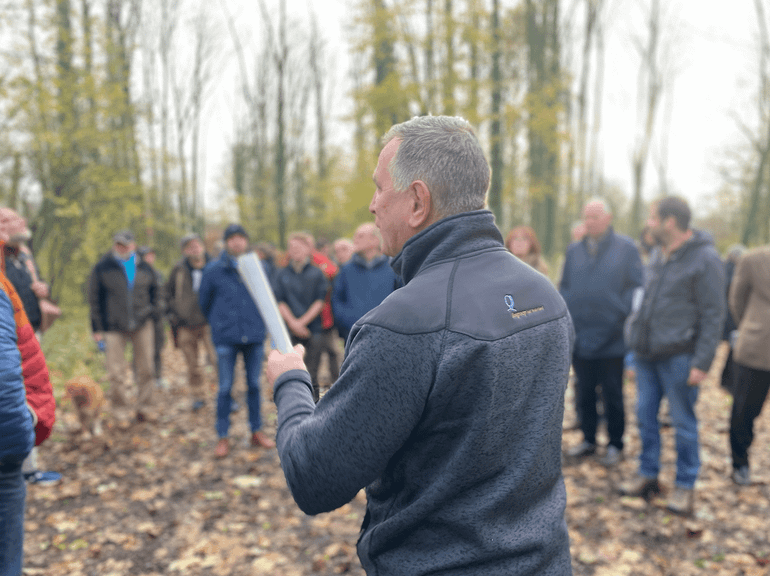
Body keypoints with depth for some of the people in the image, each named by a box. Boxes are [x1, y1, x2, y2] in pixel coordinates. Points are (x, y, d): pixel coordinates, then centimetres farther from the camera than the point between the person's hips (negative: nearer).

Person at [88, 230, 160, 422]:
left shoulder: (145, 268, 8)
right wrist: (98, 329, -1)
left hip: (143, 326, 2)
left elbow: (154, 293, 20)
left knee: (146, 369, 4)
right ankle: (119, 412, 11)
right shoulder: (102, 268, 1)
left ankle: (145, 407, 16)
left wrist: (150, 313, 6)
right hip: (113, 327, -2)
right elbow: (94, 300, 3)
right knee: (116, 373, -2)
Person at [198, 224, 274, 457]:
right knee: (225, 388, 2)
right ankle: (223, 437, 12)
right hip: (226, 339, -1)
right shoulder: (213, 269, -2)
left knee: (254, 385, 10)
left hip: (254, 335, 2)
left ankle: (257, 431, 22)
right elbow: (204, 302, 12)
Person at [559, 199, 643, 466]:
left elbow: (636, 287, -4)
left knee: (612, 396, 8)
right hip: (580, 339, 4)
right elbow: (564, 288, 12)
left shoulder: (626, 248, -2)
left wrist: (621, 316, -14)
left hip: (611, 341, -3)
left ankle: (615, 444, 22)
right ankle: (588, 439, 28)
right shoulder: (574, 250, 9)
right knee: (585, 394, 14)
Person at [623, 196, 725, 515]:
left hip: (678, 357, -7)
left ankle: (685, 485, 19)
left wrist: (702, 363, -17)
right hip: (646, 354, 7)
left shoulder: (705, 259, -12)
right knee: (645, 416, 13)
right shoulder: (658, 255, 11)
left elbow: (713, 316, -13)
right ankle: (648, 474, 27)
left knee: (683, 422, 5)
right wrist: (637, 342, 15)